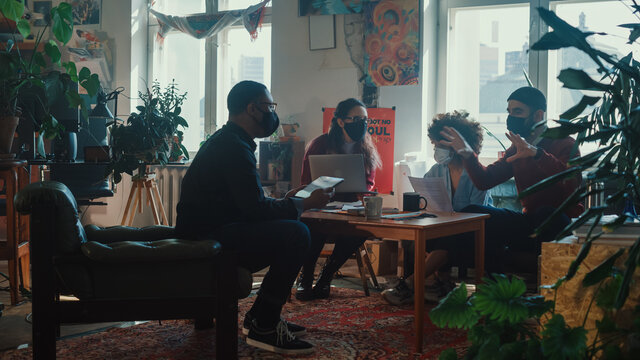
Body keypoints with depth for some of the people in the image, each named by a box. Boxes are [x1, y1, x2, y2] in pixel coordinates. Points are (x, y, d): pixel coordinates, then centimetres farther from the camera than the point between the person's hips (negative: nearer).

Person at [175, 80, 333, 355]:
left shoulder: (227, 140, 18)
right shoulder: (234, 147, -16)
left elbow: (248, 203, 20)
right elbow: (255, 208, -21)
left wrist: (284, 201, 14)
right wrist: (305, 204, -11)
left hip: (213, 229, 11)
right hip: (207, 236, -11)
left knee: (293, 231, 15)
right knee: (296, 234, -20)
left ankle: (260, 316, 14)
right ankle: (264, 327, -12)